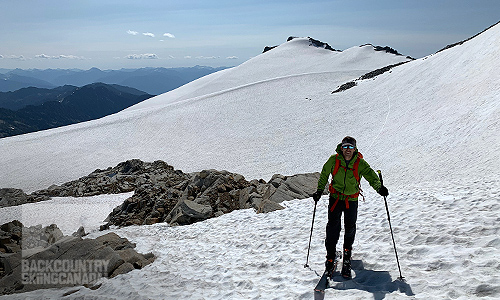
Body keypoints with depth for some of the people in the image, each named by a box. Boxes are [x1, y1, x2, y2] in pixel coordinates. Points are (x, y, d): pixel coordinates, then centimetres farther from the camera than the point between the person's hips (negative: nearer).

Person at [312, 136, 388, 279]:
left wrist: (379, 187, -39)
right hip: (335, 198, 0)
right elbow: (324, 174, 4)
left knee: (350, 227, 10)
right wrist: (319, 191, 1)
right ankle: (330, 257, 4)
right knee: (333, 227, -7)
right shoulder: (334, 160, -9)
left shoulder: (360, 163, -11)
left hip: (351, 200, 1)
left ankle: (347, 249, 40)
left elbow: (370, 175, -20)